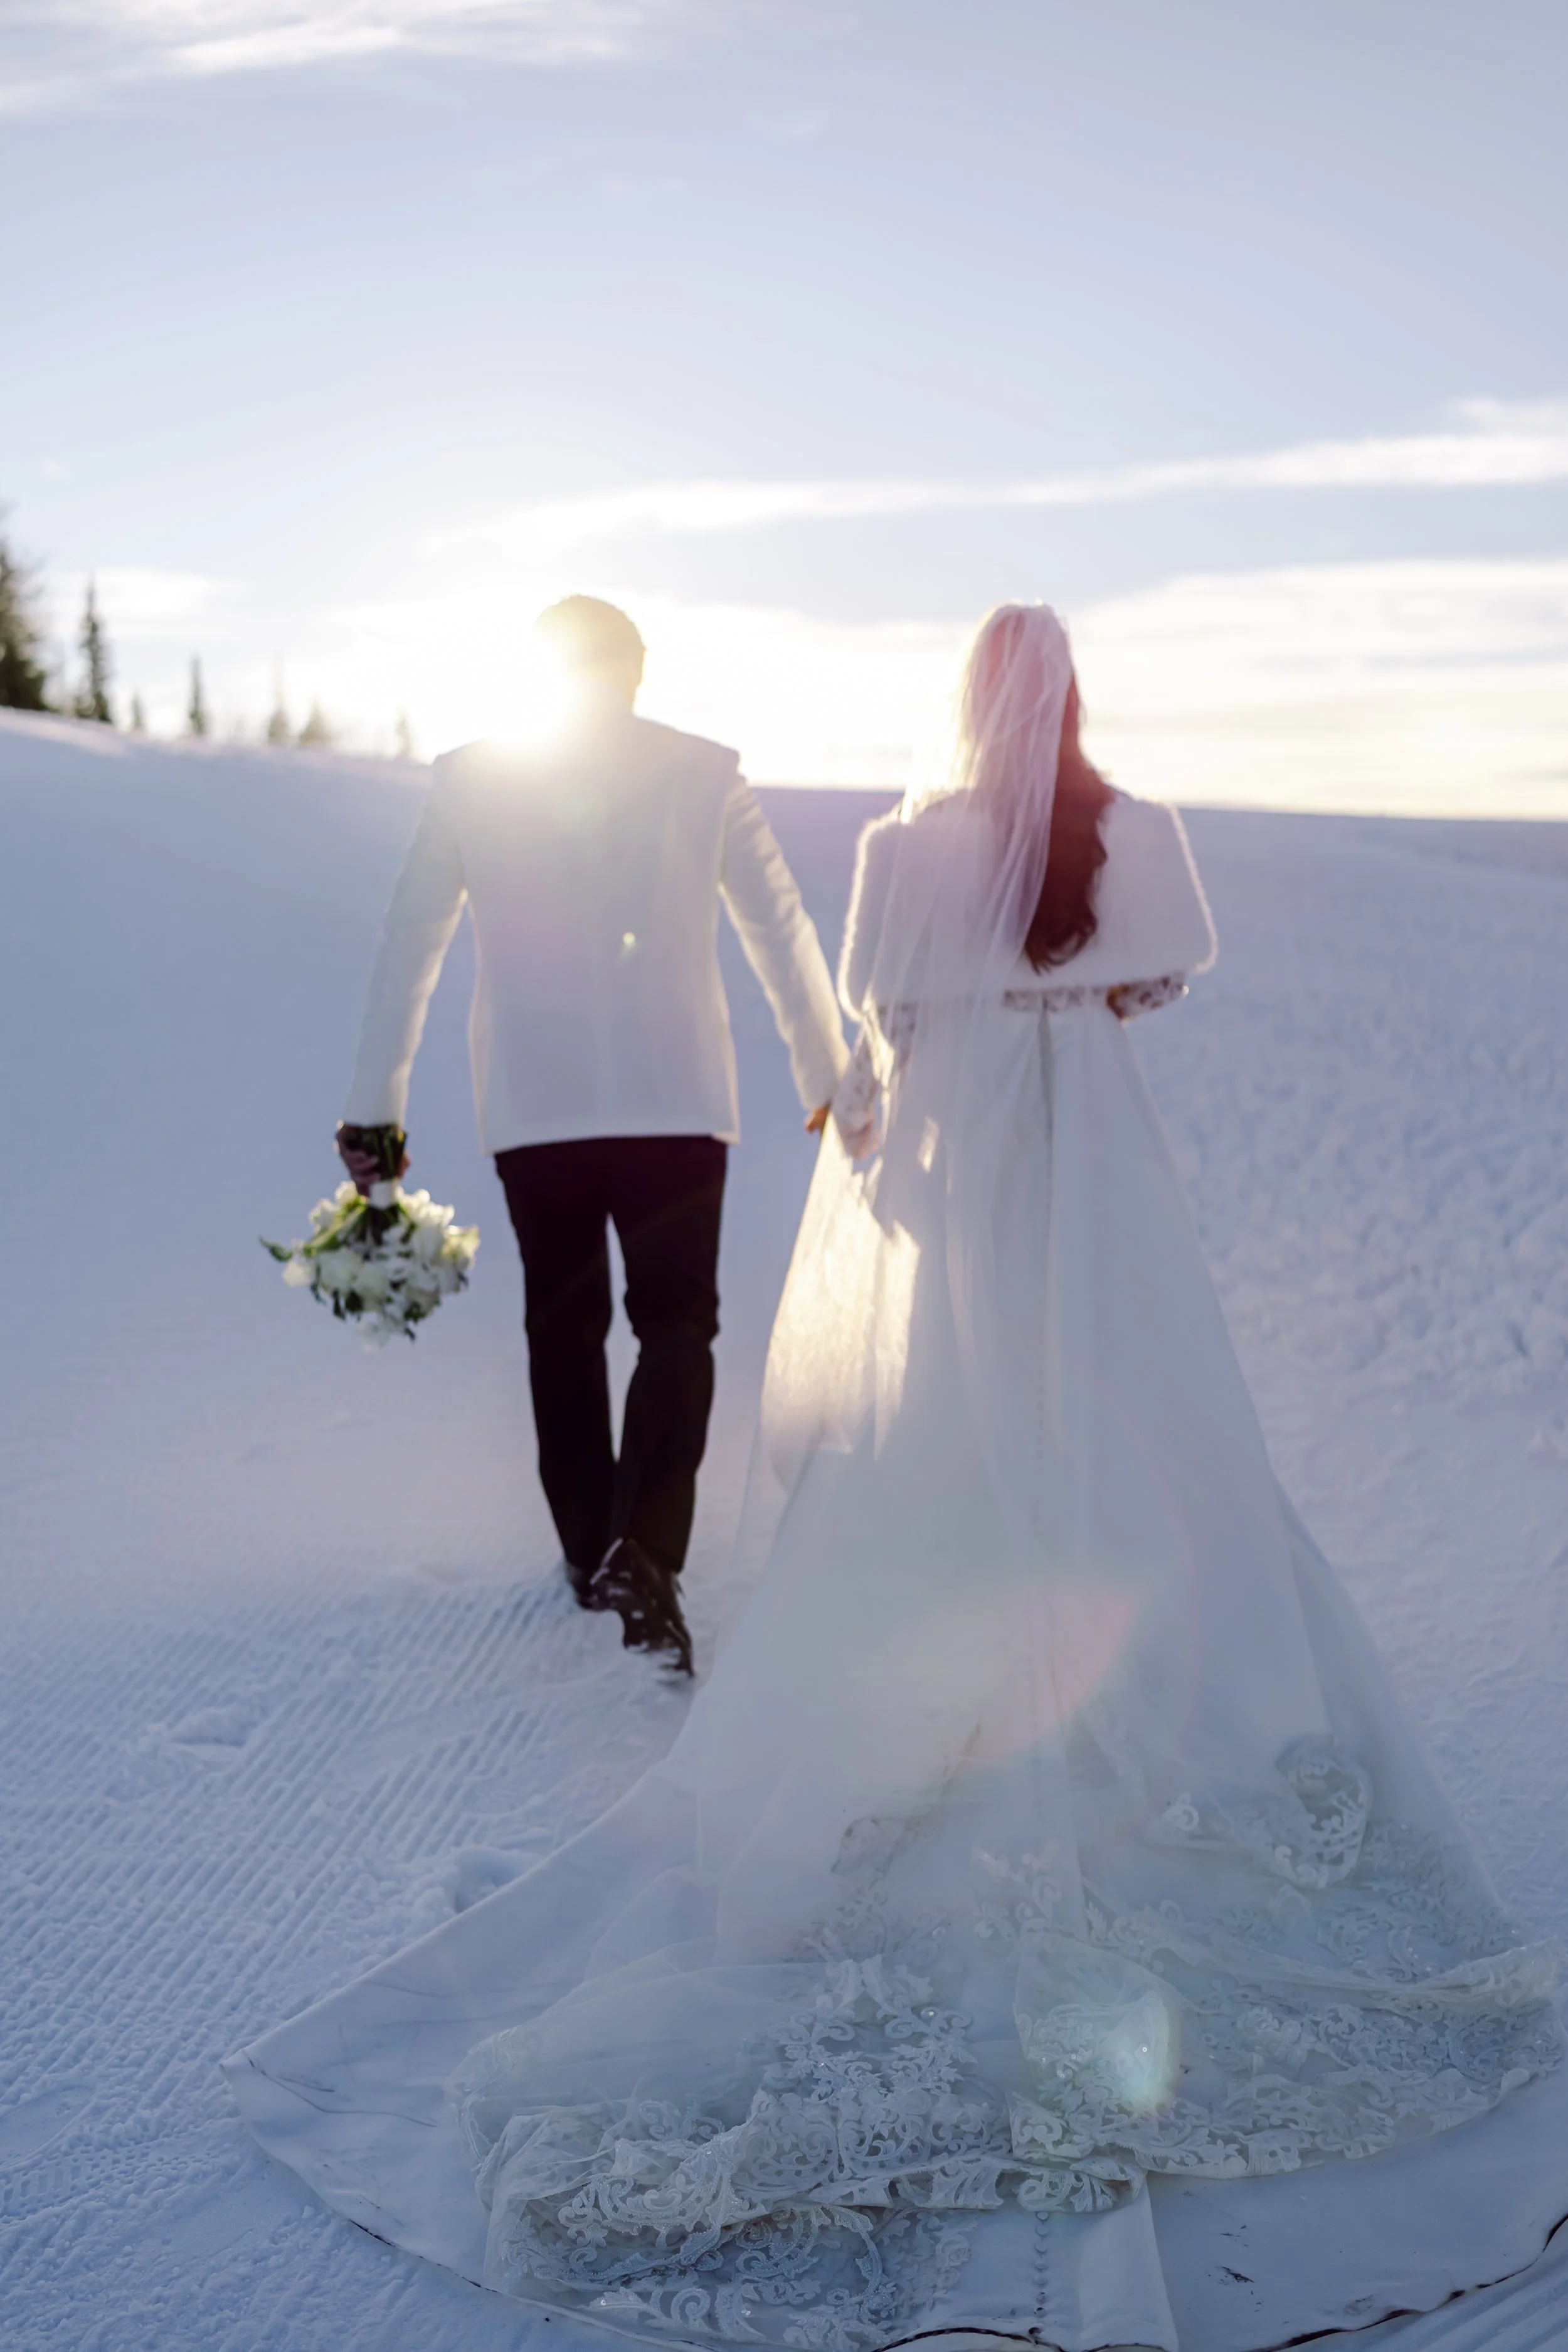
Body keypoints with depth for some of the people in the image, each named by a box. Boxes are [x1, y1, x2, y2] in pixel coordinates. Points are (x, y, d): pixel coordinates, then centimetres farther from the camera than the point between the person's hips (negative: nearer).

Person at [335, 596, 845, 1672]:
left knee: (564, 1324, 16)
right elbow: (782, 931, 5)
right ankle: (645, 1551, -14)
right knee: (677, 1324, 5)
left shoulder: (470, 777, 3)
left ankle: (591, 1548, 25)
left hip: (532, 1108, 1)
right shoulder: (705, 773, 1)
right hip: (677, 1098, -1)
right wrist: (830, 1078, 16)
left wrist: (376, 1106, 12)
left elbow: (407, 948, 5)